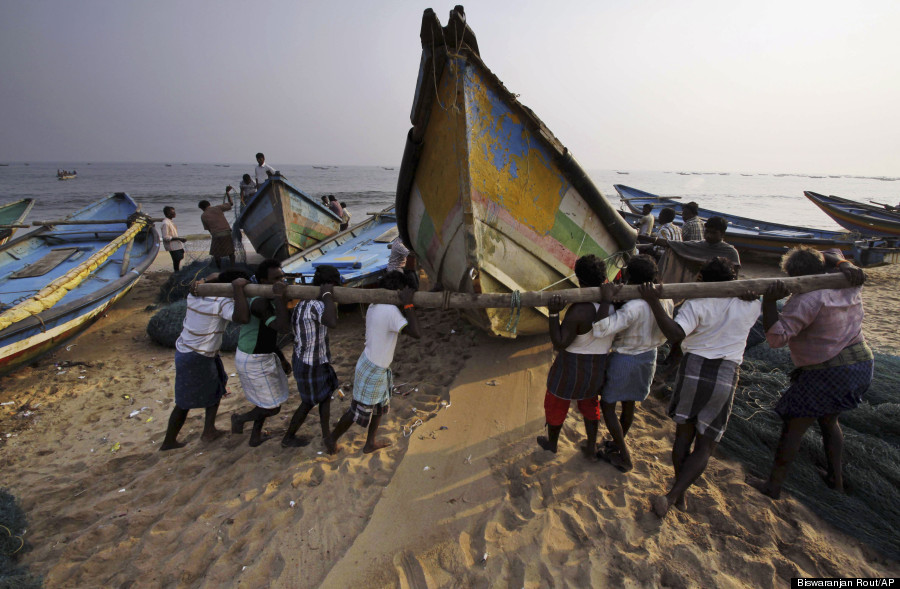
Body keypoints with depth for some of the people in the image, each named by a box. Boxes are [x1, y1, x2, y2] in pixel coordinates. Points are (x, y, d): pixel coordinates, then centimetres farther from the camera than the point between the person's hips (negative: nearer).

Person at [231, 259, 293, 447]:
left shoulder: (268, 298, 4)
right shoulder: (260, 302, -28)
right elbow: (284, 328, -41)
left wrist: (281, 358, 17)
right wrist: (280, 297, -42)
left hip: (265, 356, 10)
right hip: (253, 361, -10)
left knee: (267, 401, 23)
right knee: (272, 407, 4)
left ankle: (256, 437, 41)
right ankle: (240, 419, 31)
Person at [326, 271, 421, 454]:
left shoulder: (374, 305, -1)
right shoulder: (390, 311, -29)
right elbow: (416, 333, -36)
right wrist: (408, 303, -31)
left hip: (379, 368, 9)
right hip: (372, 372, -9)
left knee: (381, 405, 24)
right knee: (358, 411, 12)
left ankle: (370, 443, 43)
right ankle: (332, 439, 36)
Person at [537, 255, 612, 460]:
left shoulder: (578, 310, -30)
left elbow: (559, 343, -26)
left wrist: (553, 314, -33)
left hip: (572, 366, -5)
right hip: (598, 366, 6)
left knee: (556, 403, 20)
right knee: (589, 402, 30)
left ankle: (552, 443, 42)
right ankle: (591, 449, 38)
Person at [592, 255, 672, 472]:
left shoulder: (633, 307, -33)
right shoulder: (665, 301, -7)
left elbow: (600, 329, -40)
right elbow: (663, 336, 7)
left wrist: (605, 301, -40)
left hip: (623, 360, -8)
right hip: (648, 357, 8)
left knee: (607, 405, 11)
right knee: (628, 404, 23)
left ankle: (625, 457, 19)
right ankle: (616, 444, 43)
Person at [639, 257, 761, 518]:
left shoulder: (697, 303, -10)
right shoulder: (751, 306, 1)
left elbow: (675, 334, -23)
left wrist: (654, 302, -23)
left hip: (694, 368, -1)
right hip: (726, 377, 2)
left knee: (683, 434, 16)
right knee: (705, 445, 9)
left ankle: (680, 494, 27)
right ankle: (673, 496, 0)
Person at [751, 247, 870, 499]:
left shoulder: (807, 299, -22)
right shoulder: (850, 285, 5)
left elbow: (777, 337, -27)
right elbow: (831, 256, 22)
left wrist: (769, 301, -34)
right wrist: (845, 265, 1)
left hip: (828, 372, -9)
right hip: (863, 365, 9)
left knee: (794, 426, 0)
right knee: (829, 421, 27)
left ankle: (774, 485, 7)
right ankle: (835, 478, 40)